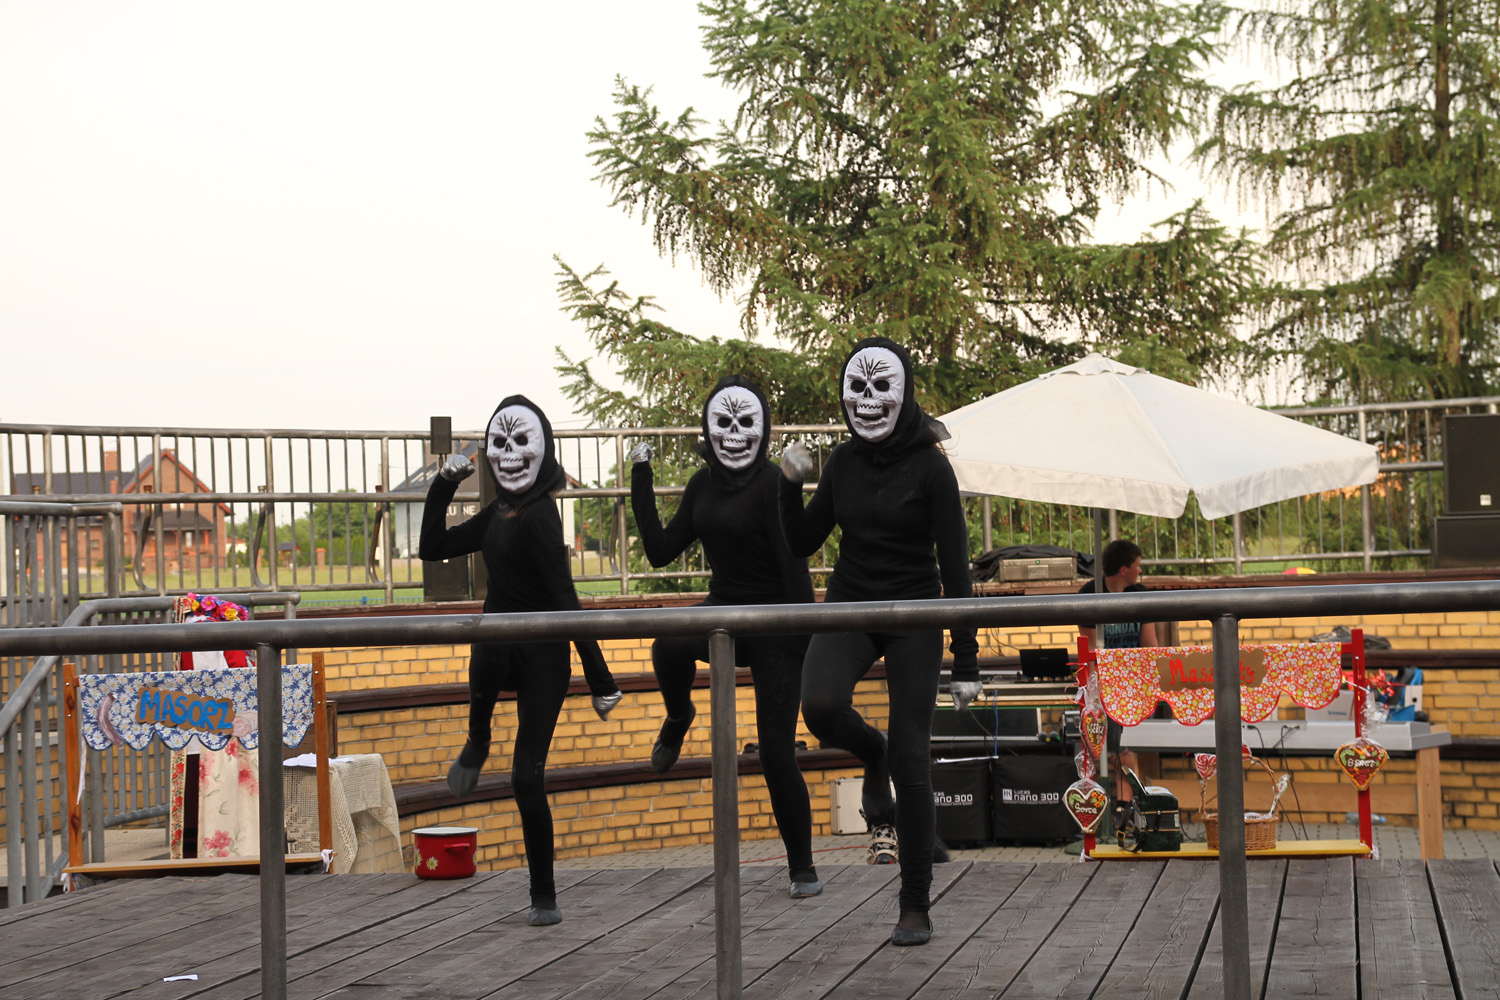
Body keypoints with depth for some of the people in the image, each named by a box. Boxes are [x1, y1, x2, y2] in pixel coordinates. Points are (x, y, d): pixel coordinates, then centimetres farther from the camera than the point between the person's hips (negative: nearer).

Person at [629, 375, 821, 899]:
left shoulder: (772, 484, -14)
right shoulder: (703, 485, 6)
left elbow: (794, 565, -17)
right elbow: (661, 551, 7)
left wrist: (808, 641, -20)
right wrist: (641, 483, 5)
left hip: (773, 624, -5)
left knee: (777, 753, -4)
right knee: (669, 646, -31)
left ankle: (802, 869, 12)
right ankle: (678, 719, 3)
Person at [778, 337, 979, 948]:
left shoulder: (929, 466, -9)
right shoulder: (843, 462, 4)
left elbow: (955, 564, -10)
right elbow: (802, 544, 11)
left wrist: (966, 659, -13)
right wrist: (790, 485, -7)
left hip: (913, 620, -3)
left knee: (911, 762, -4)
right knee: (821, 705, -28)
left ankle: (916, 908, 8)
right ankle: (872, 757, 9)